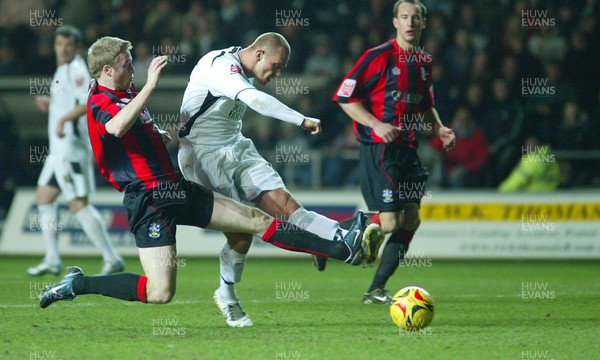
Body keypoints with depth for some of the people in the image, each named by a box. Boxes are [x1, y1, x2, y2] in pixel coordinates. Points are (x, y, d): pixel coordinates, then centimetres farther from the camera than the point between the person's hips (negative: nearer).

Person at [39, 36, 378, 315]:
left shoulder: (126, 94, 16)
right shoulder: (100, 104, -14)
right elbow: (117, 126, -40)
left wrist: (160, 136, 19)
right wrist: (150, 85, -38)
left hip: (176, 190, 10)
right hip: (149, 200, -10)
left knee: (256, 219, 6)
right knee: (160, 292, -16)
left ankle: (341, 249, 6)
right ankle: (78, 284, 0)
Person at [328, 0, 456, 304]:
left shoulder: (424, 62, 13)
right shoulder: (379, 56, -10)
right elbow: (344, 97, -10)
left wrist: (439, 129, 8)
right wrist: (377, 124, -20)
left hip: (408, 151, 8)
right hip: (379, 150, -8)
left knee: (411, 221, 4)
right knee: (390, 221, -14)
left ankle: (376, 290, 12)